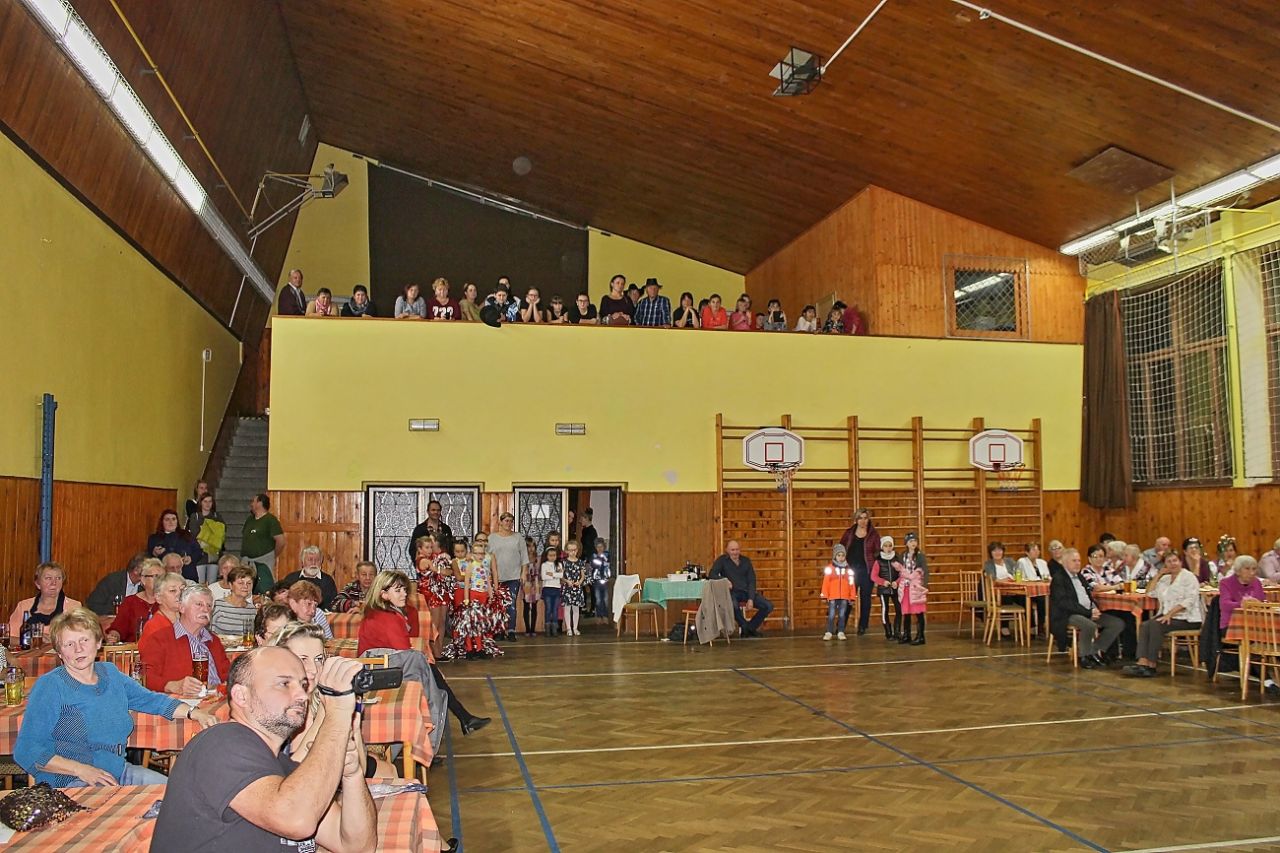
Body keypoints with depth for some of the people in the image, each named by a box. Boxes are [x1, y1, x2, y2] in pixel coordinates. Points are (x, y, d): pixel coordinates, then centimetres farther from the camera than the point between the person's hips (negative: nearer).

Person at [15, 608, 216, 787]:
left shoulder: (110, 674, 13)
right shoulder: (49, 687, -6)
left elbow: (152, 700, 24)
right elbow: (26, 751, -10)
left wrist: (194, 713, 8)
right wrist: (81, 769, -20)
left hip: (119, 773, 7)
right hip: (70, 783, -7)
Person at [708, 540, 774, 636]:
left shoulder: (746, 560, 10)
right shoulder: (722, 560, 2)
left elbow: (751, 581, 5)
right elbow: (712, 574, -8)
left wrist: (751, 599, -8)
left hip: (747, 591, 4)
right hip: (732, 592, -4)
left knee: (768, 606, -14)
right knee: (733, 605, -39)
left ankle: (751, 627, 5)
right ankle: (744, 625, -10)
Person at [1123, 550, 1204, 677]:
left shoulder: (1188, 577, -2)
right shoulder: (1165, 578, 21)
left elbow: (1189, 600, -14)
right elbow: (1149, 593, 14)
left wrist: (1170, 614, -23)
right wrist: (1158, 575, 9)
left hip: (1187, 618, -7)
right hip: (1168, 615, 7)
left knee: (1155, 625, -29)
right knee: (1144, 626, -21)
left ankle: (1151, 666, -26)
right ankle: (1143, 662, -34)